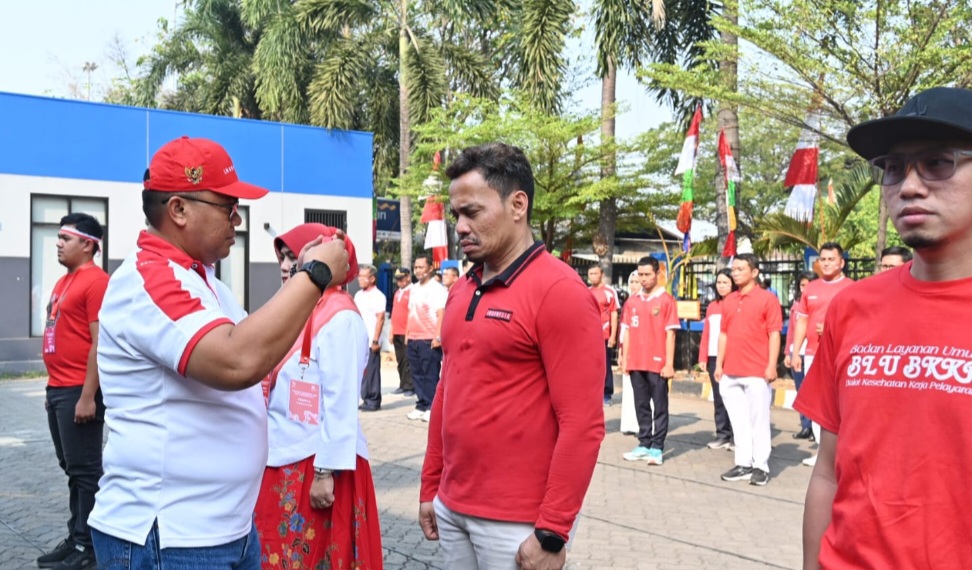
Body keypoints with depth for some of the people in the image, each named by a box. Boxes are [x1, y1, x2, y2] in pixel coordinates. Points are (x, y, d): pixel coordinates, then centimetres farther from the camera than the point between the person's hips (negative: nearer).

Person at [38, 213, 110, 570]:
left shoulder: (96, 281, -13)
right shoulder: (64, 282, 17)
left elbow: (100, 343, -19)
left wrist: (87, 396, -21)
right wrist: (52, 388, 19)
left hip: (79, 392, -10)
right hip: (58, 390, 10)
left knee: (85, 471, -1)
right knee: (71, 469, 15)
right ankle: (75, 539, 25)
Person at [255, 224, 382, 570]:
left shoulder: (339, 317, -14)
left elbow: (341, 403, -17)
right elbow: (279, 392, 13)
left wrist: (326, 471, -18)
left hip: (314, 464, -8)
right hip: (281, 460, 8)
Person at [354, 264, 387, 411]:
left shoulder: (378, 296, -8)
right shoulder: (358, 295, 15)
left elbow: (380, 319, -12)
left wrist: (375, 340, -17)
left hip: (371, 342, -7)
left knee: (371, 372, -2)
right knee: (362, 371, 9)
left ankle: (373, 401, 6)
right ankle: (366, 399, 17)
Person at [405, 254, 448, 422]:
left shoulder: (437, 288, -7)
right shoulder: (413, 289, 16)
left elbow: (441, 314, -13)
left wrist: (438, 337, -18)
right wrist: (407, 334, 16)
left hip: (429, 340, -7)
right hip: (413, 339, 7)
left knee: (431, 375, -3)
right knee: (417, 374, 9)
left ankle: (432, 407, 4)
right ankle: (421, 406, 17)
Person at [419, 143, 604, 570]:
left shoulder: (559, 291, -15)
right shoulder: (461, 291, 7)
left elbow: (582, 424, -17)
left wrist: (552, 532, -16)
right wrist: (430, 487, 13)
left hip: (516, 520, -6)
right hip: (452, 508, 7)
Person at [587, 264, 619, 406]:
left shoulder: (609, 291, -3)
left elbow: (614, 314, -4)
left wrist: (613, 336, -9)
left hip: (604, 336, -5)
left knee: (605, 366, 1)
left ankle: (607, 395, 9)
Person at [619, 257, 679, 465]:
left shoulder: (666, 300, -4)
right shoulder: (632, 301, 10)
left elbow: (670, 333, -6)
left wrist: (669, 363, -10)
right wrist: (624, 358, 8)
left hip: (657, 363, -5)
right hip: (635, 363, 5)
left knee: (660, 407, 3)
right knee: (641, 406, 11)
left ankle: (657, 448, 8)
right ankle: (644, 444, 19)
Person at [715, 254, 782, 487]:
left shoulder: (767, 298, -3)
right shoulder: (729, 301, 14)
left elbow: (774, 334, -7)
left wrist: (772, 365, -13)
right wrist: (719, 364, 11)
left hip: (757, 373, -6)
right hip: (731, 372, 6)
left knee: (759, 420, 2)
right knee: (739, 421, 10)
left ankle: (761, 466, 10)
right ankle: (743, 464, 19)